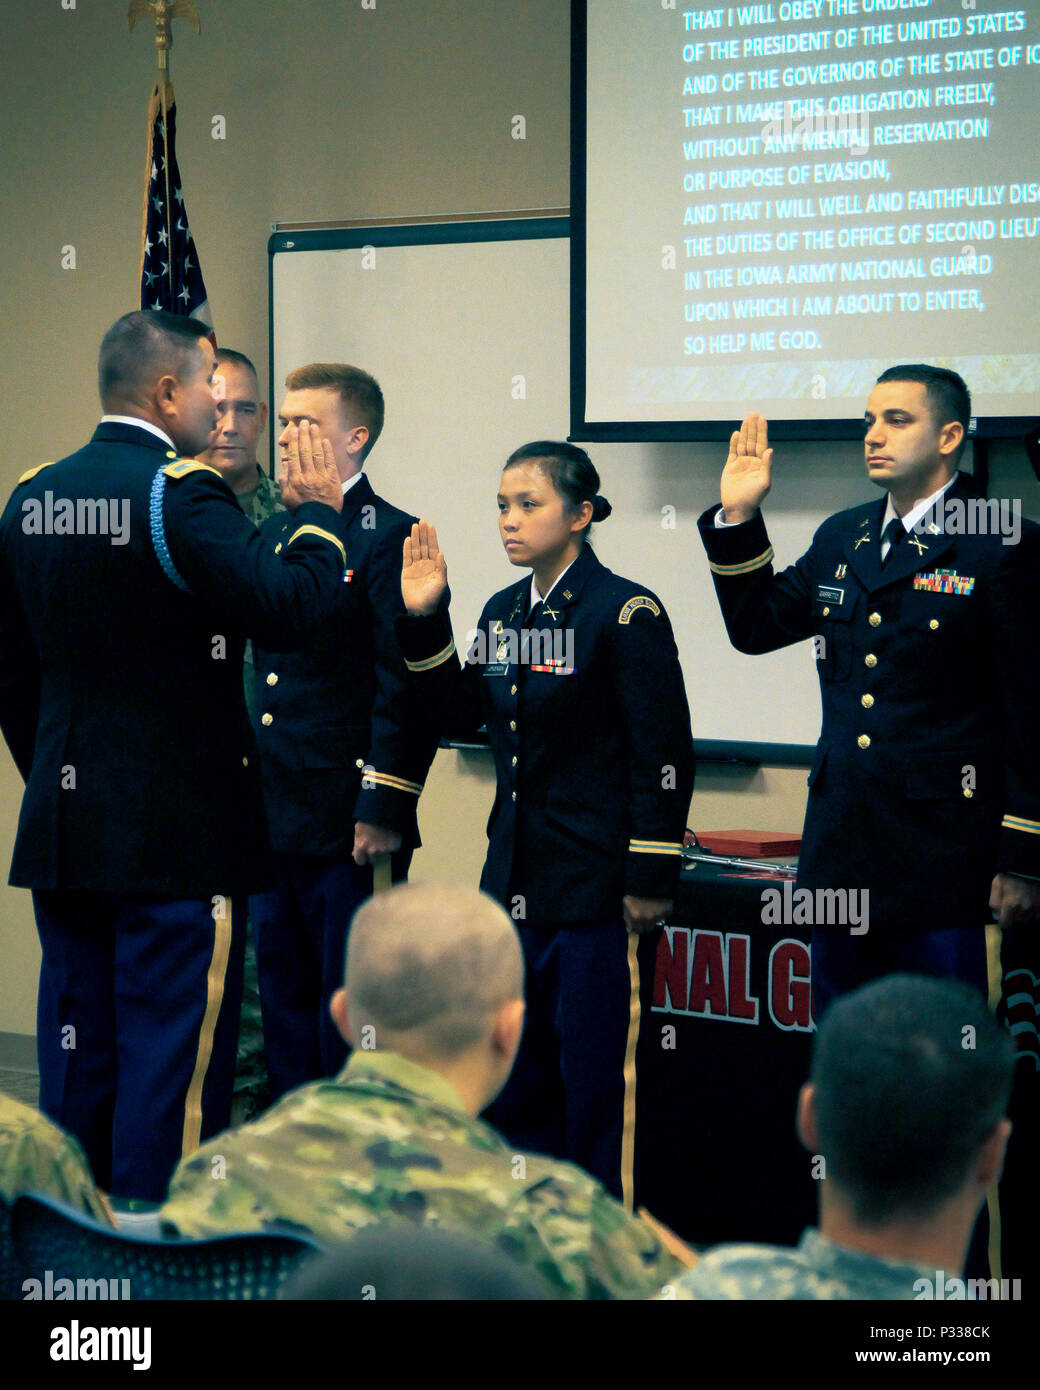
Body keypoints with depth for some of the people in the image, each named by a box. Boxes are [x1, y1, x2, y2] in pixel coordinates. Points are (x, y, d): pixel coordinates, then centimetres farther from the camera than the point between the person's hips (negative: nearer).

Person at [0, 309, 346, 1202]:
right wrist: (318, 515, -8)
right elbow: (285, 607, -25)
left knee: (77, 1050, 14)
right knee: (173, 1054, -1)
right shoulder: (181, 494, -15)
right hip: (177, 834, -7)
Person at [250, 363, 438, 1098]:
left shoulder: (389, 538, -9)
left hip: (348, 824, -8)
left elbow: (407, 685, -14)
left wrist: (385, 809, -18)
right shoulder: (271, 536, 14)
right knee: (286, 1003, 14)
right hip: (272, 820, 8)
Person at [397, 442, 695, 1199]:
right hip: (516, 876, 7)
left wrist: (649, 877, -14)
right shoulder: (503, 611, 11)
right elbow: (463, 714, 15)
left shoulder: (626, 613, -10)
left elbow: (664, 754, -12)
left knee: (587, 1069, -1)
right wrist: (425, 622, 5)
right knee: (515, 1061, 12)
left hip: (591, 877, -7)